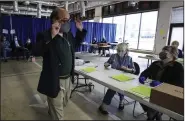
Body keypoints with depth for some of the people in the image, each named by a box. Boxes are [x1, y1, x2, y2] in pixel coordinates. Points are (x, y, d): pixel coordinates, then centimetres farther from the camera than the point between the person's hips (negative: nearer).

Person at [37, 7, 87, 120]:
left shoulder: (68, 34, 5)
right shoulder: (46, 36, -18)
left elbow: (75, 45, 22)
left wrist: (80, 30, 10)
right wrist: (52, 36, -41)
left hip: (68, 78, 8)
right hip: (55, 80, -8)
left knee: (64, 103, 31)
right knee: (57, 109, 10)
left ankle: (51, 111, 61)